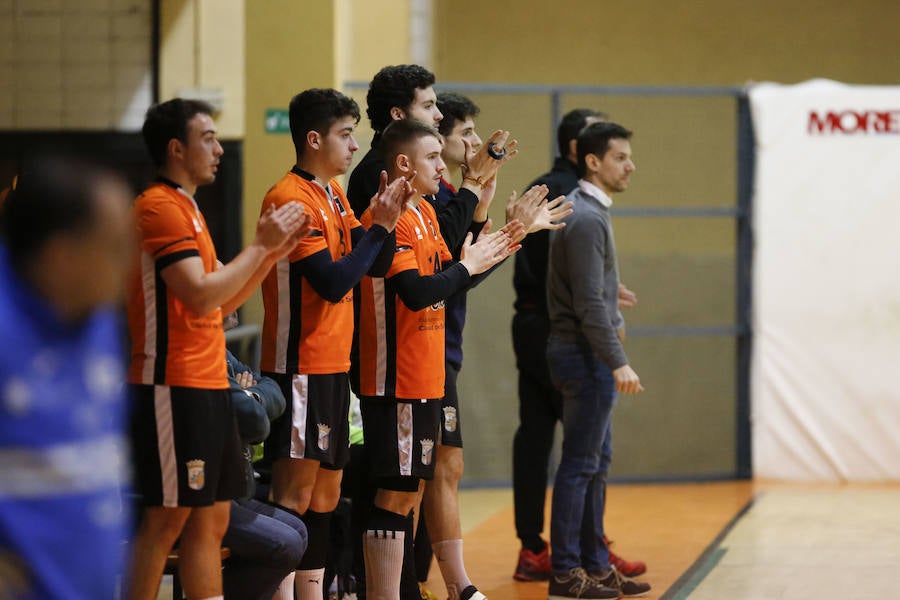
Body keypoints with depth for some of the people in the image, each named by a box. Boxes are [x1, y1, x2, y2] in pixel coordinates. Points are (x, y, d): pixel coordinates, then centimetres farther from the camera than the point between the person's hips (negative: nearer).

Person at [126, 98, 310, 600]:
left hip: (208, 387, 10)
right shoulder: (162, 207, -12)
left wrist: (273, 253, 11)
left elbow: (221, 302, 21)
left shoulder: (187, 209, 20)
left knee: (212, 519, 9)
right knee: (166, 520, -8)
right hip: (173, 388, -10)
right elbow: (202, 296, -20)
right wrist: (260, 245, -13)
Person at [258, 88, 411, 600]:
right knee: (296, 491, -9)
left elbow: (376, 267, 12)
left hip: (334, 365, 9)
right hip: (302, 366, -9)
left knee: (326, 493, 11)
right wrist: (378, 224, -14)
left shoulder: (333, 195, 14)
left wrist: (388, 218, -3)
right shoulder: (291, 198, -15)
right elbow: (333, 282, -21)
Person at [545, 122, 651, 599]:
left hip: (587, 355, 10)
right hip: (585, 354, -10)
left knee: (592, 465, 14)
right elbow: (589, 303, -23)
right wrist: (618, 362, -23)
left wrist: (615, 320, 29)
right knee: (579, 465, -6)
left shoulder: (587, 211, 14)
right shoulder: (586, 219, -18)